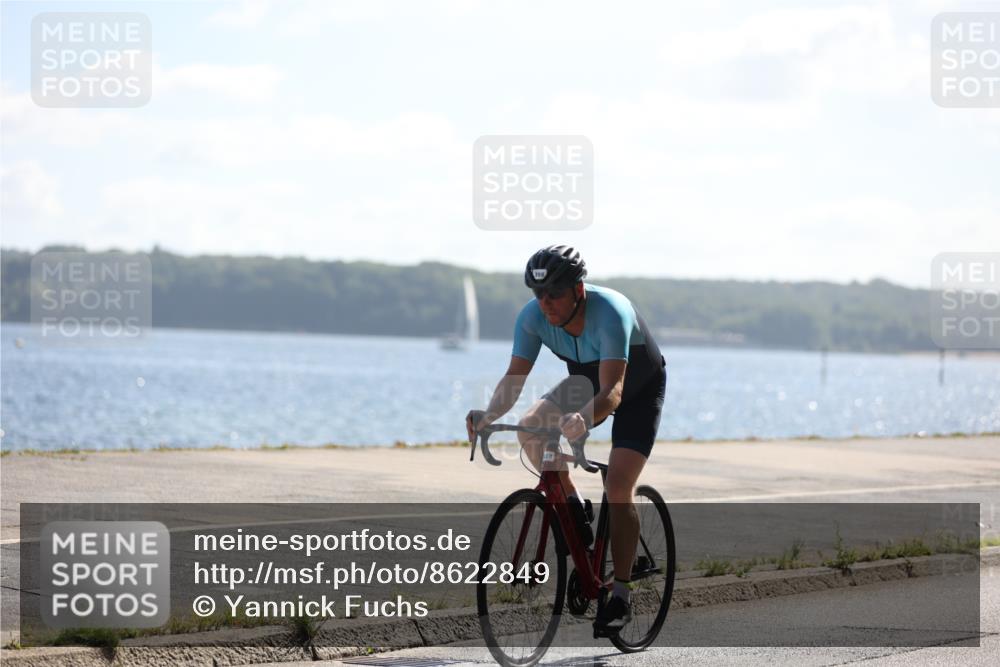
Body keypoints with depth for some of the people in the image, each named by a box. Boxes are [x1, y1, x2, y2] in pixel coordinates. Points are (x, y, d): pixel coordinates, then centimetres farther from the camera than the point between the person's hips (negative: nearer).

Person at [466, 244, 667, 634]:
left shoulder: (610, 313, -39)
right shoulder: (533, 316, -24)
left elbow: (612, 391, -46)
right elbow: (514, 377, -25)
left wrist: (583, 419, -66)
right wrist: (489, 416, -44)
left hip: (639, 390, -5)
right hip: (586, 382, 6)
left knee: (618, 487, -17)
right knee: (530, 429, -20)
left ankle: (621, 596, -9)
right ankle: (573, 510, 2)